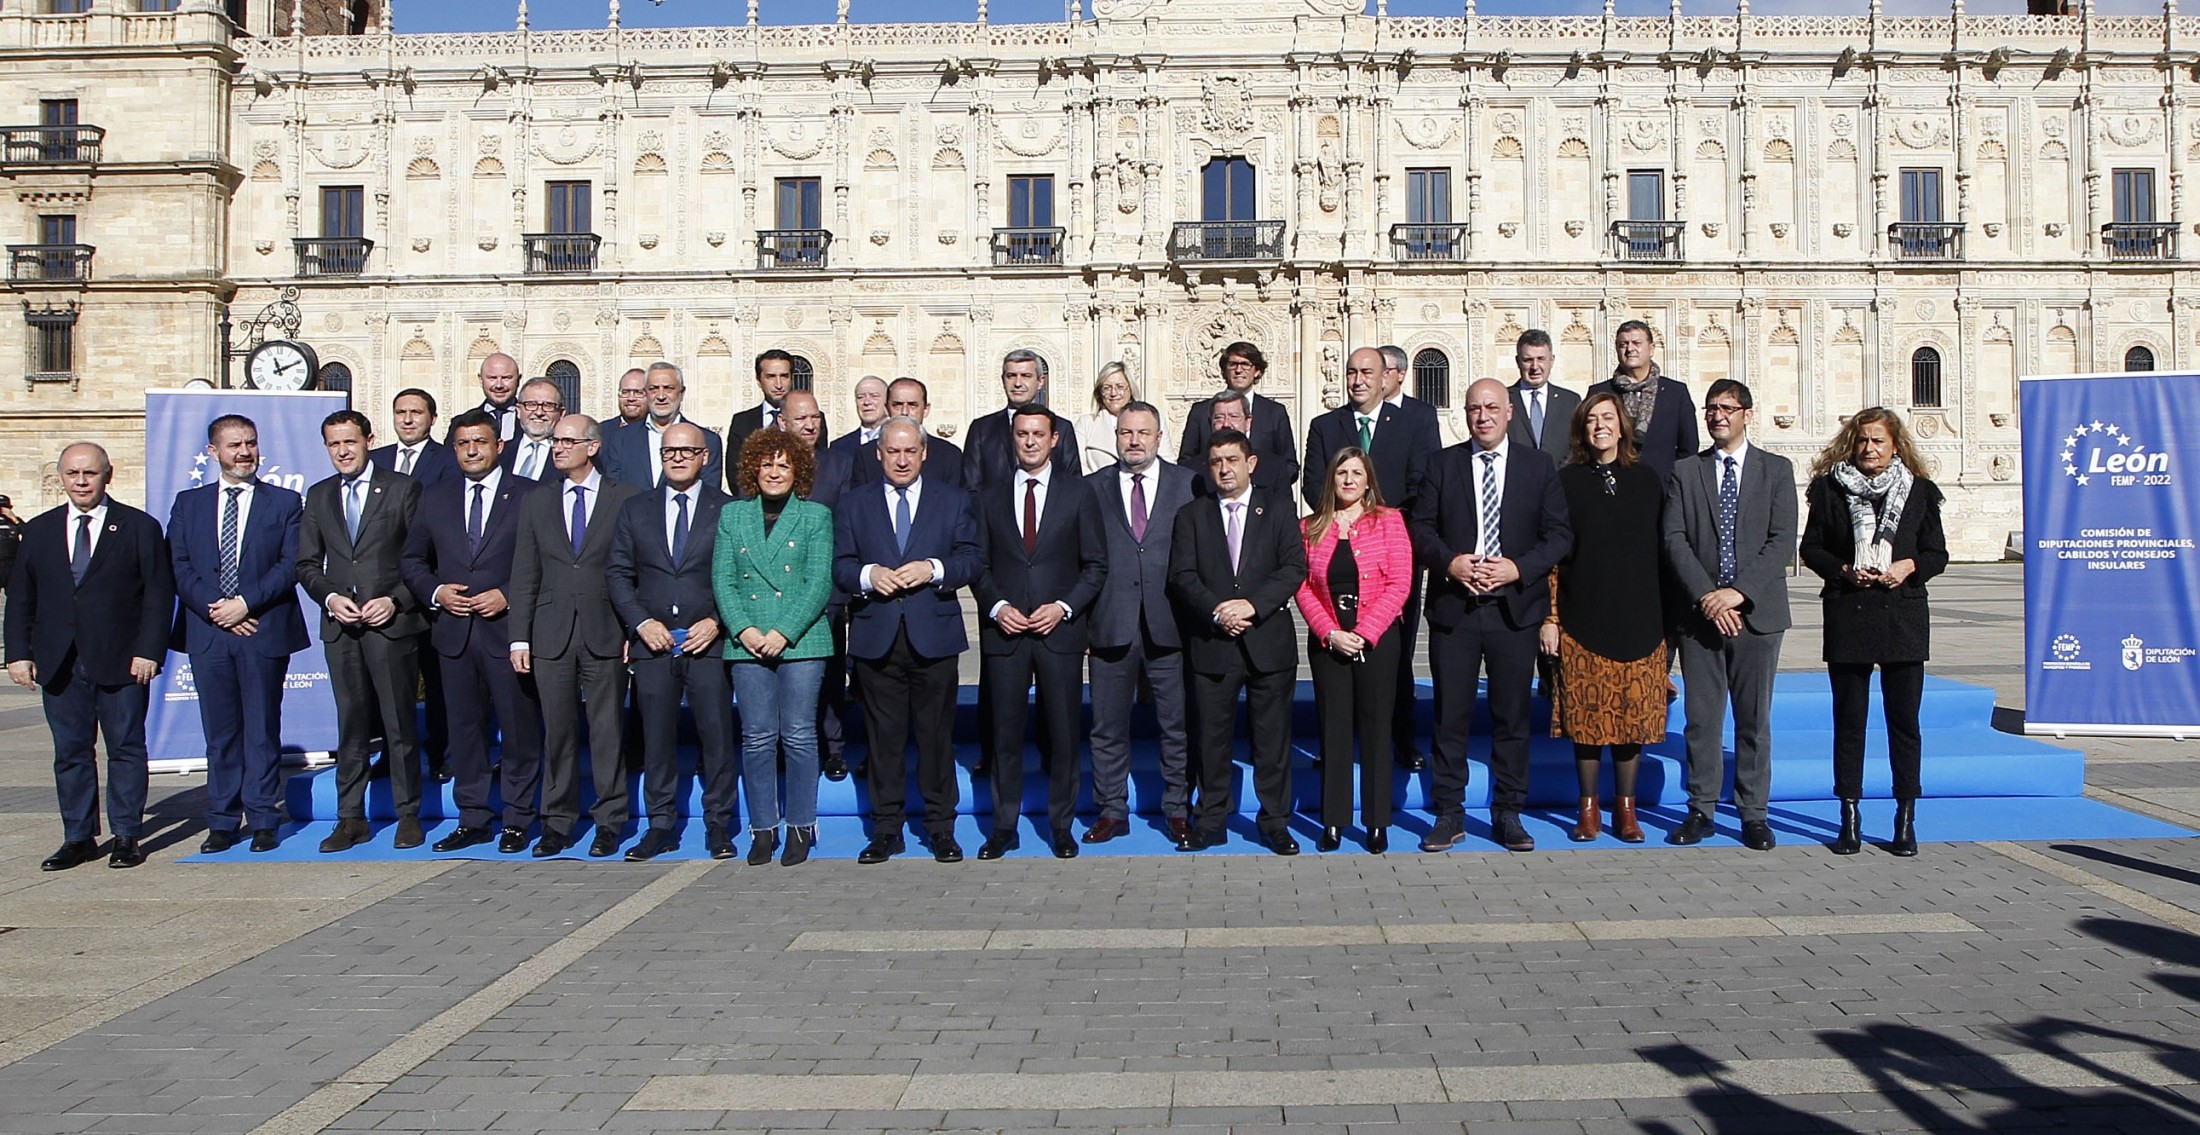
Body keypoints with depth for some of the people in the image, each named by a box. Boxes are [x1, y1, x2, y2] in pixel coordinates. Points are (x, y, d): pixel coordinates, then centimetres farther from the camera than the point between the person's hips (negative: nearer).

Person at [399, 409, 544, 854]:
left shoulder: (529, 496, 1)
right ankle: (473, 818, 18)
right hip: (454, 632, 4)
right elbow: (412, 560, 16)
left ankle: (517, 820, 12)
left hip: (508, 629, -4)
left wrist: (508, 596, -13)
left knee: (519, 729, 1)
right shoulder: (434, 498, 13)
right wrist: (435, 592, -2)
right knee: (464, 728, 9)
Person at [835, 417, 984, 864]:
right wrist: (869, 574, -14)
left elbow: (974, 559, 3)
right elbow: (840, 566, 7)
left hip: (934, 637, 0)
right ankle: (886, 830, 14)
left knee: (936, 734, 4)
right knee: (884, 737, 5)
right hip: (876, 638, 1)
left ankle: (942, 828, 14)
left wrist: (933, 570, -14)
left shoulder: (953, 501, 10)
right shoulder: (854, 505, 12)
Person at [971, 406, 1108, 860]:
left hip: (1060, 631, -1)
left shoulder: (1077, 493, 5)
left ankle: (1061, 828, 15)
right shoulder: (990, 497, 10)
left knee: (1063, 734, 3)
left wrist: (1063, 608, -9)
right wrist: (997, 607, -7)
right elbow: (979, 565, 10)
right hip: (1004, 632, 1)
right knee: (1005, 734, 4)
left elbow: (1096, 564, 4)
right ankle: (1004, 827, 15)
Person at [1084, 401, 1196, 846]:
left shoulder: (1188, 485, 6)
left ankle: (1177, 810, 20)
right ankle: (1112, 811, 21)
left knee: (1177, 725, 7)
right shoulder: (1092, 488, 8)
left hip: (1169, 625, -1)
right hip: (1111, 625, 1)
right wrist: (1082, 608, -4)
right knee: (1108, 727, 8)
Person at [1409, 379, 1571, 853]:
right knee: (1450, 714, 3)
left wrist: (1518, 568, -12)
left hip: (1514, 607, 0)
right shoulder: (1443, 463, 7)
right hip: (1453, 607, 0)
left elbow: (1560, 534, 3)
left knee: (1512, 716, 6)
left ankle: (1508, 815, 17)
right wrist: (1449, 562, -13)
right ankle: (1448, 814, 13)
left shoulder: (1538, 465, 6)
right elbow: (1420, 526, 5)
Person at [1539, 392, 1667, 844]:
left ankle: (1625, 808, 16)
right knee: (1587, 716, 1)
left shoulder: (1646, 481, 8)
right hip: (1582, 620, -1)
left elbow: (1662, 551, 9)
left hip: (1638, 620, 2)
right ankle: (1588, 809, 13)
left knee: (1634, 716, 4)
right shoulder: (1567, 482, 3)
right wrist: (1550, 616, -5)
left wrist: (1666, 620, 5)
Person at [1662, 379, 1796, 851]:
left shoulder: (1776, 470, 6)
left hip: (1758, 612, -1)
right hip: (1700, 613, 1)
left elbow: (1782, 542, -3)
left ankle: (1753, 814, 13)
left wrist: (1739, 592, -14)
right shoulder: (1685, 472, 9)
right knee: (1701, 719, 3)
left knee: (1755, 719, 5)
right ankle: (1700, 810, 13)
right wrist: (1706, 595, -13)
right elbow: (1674, 540, 0)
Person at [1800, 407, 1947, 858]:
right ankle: (1849, 820, 11)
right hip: (1847, 615, 0)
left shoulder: (1920, 491, 6)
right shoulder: (1829, 488, 4)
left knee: (1904, 719, 4)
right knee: (1849, 719, 3)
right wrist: (1844, 570, -12)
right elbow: (1811, 548, 5)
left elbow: (1937, 554, 8)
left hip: (1904, 616, 1)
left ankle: (1905, 820, 13)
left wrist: (1909, 566, -11)